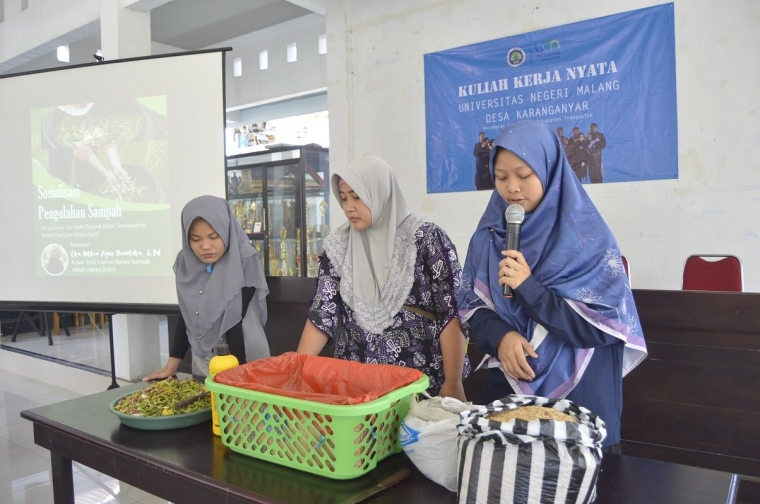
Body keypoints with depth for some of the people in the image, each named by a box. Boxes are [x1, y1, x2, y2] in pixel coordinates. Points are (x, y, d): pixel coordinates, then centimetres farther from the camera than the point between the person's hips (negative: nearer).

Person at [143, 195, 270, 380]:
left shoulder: (245, 261, -16)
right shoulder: (186, 261, -1)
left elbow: (236, 321, -18)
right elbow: (185, 316, 7)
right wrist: (172, 365, 6)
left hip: (244, 364, -5)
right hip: (202, 365, 5)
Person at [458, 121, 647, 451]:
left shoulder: (587, 236, -11)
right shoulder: (489, 234, 1)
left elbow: (606, 324, -14)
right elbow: (472, 306, 3)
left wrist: (529, 289, -21)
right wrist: (501, 336, -18)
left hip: (579, 393, -3)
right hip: (508, 386, 4)